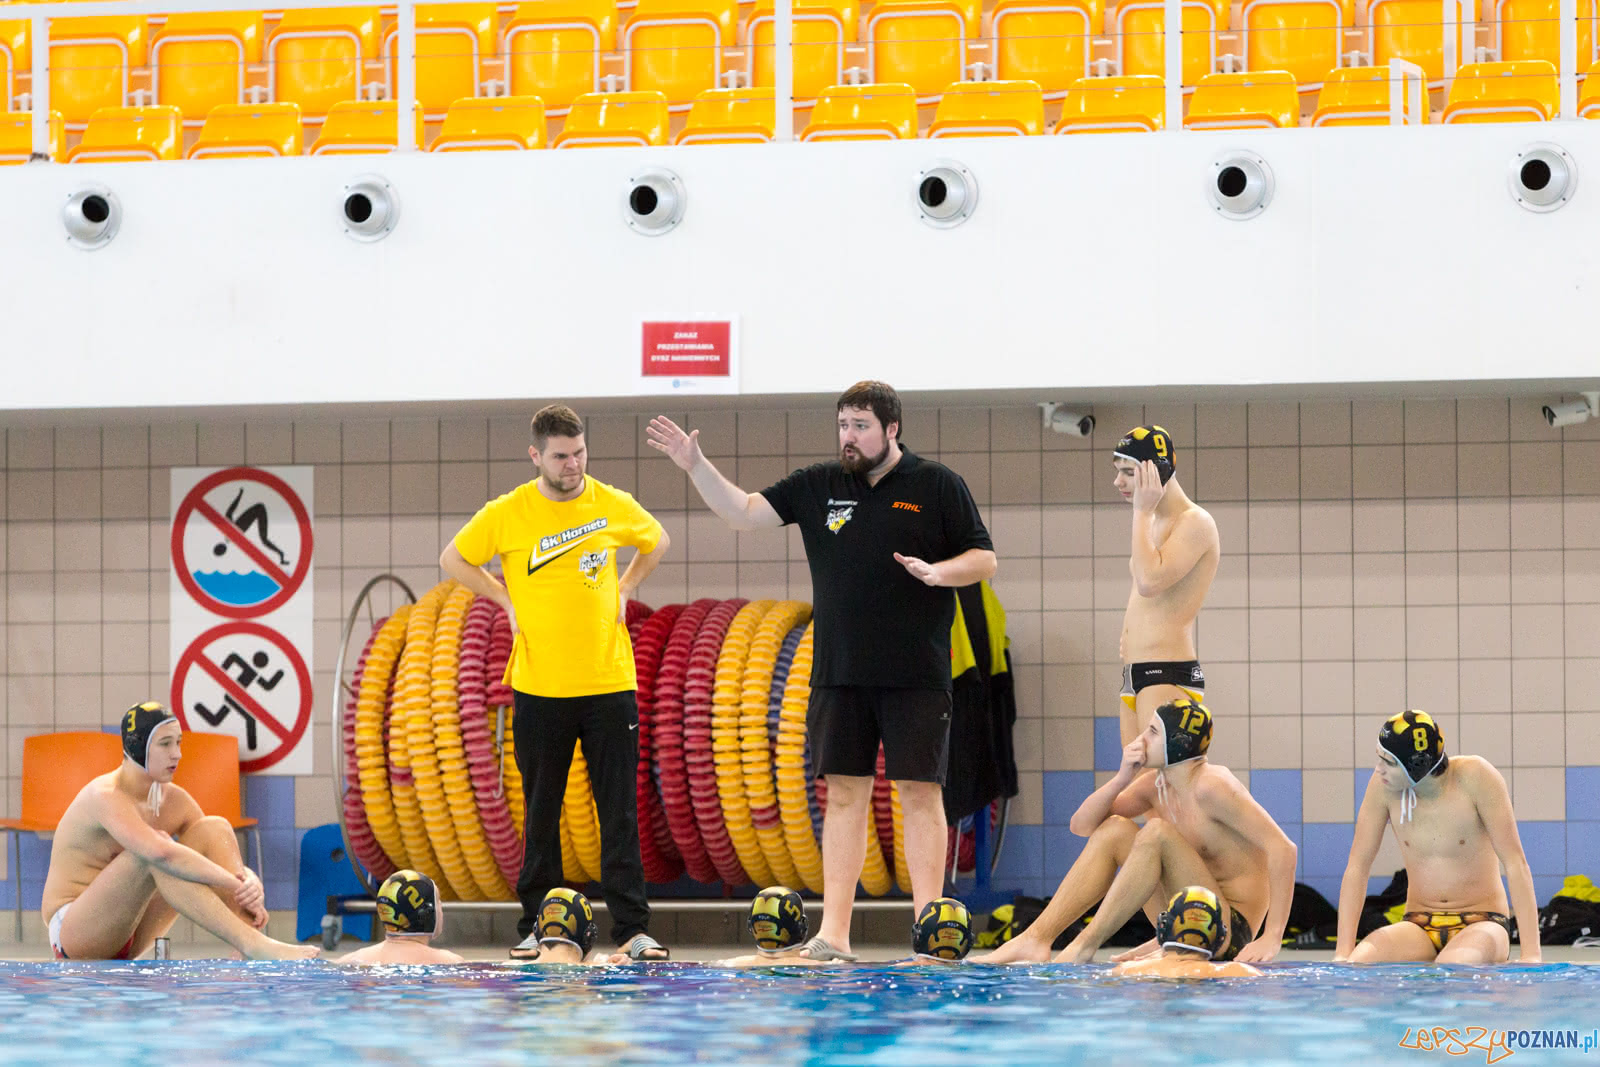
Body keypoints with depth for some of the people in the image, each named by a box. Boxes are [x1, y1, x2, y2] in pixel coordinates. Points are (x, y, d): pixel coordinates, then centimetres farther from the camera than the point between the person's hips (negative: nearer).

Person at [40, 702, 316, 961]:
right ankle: (251, 945, -41)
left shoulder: (174, 800, 3)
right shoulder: (105, 797, -21)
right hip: (71, 933, -8)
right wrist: (236, 884, -37)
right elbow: (161, 854, -39)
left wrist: (251, 884, -23)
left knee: (213, 829, -8)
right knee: (153, 855, -33)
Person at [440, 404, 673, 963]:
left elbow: (657, 542, 21)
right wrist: (506, 600, 3)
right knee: (540, 814, 6)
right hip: (539, 688, 0)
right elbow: (453, 560, 11)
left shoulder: (614, 506, 1)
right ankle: (536, 926, 13)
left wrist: (624, 591, 9)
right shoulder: (507, 513, -3)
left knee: (620, 812, -2)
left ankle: (633, 928, -1)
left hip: (609, 683, 0)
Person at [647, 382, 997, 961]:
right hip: (839, 671, 3)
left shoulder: (937, 485, 1)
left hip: (916, 673, -3)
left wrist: (939, 572, -16)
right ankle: (833, 934, 2)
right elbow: (743, 512, 7)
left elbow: (984, 559, 3)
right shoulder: (818, 485, 10)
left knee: (920, 792, -3)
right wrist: (697, 466, -6)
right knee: (844, 792, 3)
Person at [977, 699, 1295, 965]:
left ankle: (1084, 946, -22)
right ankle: (1036, 938, -10)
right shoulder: (1155, 786, 6)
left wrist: (1271, 938, -26)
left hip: (1229, 933, -8)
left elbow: (1283, 848, -23)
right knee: (1114, 830, 0)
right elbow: (1081, 825, 9)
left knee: (1157, 833, -25)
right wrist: (1123, 779, -9)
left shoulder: (1211, 787, -18)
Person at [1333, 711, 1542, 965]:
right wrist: (1343, 952, -9)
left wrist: (1530, 954, -20)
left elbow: (1515, 863, -14)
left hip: (1481, 924, -2)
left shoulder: (1475, 777, -15)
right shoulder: (1382, 786, -7)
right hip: (1419, 926, 2)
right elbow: (1358, 865, -1)